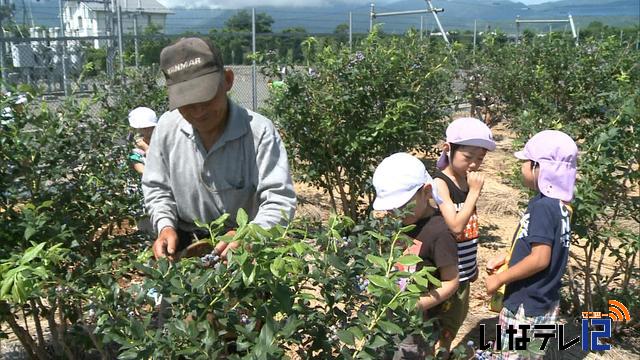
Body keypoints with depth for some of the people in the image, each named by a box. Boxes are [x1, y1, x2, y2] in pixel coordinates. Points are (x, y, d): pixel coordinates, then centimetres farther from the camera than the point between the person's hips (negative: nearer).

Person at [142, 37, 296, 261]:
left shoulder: (259, 131, -17)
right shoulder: (167, 127, -4)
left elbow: (279, 199, -19)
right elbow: (157, 188, 9)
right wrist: (166, 227, -9)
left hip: (242, 252, -2)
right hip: (183, 245, 3)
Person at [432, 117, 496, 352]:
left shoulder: (468, 181, 4)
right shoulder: (440, 183, -20)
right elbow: (456, 226, -28)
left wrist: (473, 265, 19)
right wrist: (474, 192, -24)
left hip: (463, 270, 8)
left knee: (456, 320, 22)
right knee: (440, 331, 4)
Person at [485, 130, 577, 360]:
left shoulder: (542, 206, -24)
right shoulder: (560, 205, 4)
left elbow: (540, 259, -26)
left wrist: (500, 279, -16)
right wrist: (504, 259, 11)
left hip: (526, 307, -9)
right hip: (544, 303, 9)